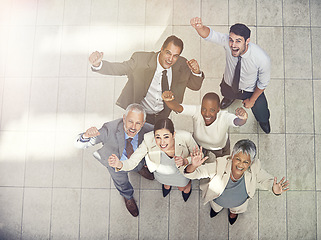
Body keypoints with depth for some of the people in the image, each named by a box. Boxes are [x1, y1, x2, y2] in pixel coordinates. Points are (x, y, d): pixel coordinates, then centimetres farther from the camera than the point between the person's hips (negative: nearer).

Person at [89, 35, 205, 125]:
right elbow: (116, 68, -20)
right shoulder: (140, 59, -21)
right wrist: (97, 64, -40)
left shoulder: (182, 65, -12)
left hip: (163, 115, 3)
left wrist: (196, 72, -22)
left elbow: (195, 86, 0)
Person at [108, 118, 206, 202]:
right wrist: (119, 164, -58)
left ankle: (187, 184, 68)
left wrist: (185, 161, -46)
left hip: (181, 167, 0)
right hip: (160, 169, 1)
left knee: (182, 187, 32)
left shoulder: (185, 137, -44)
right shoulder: (148, 140, -43)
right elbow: (131, 163, -36)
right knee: (164, 180, 37)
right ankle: (166, 183, 73)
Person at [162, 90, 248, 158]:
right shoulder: (196, 111, -37)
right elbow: (177, 107, -52)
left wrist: (242, 119, -85)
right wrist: (169, 100, -75)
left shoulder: (224, 117, -40)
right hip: (197, 146, 1)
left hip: (220, 151, 0)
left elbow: (238, 121, -60)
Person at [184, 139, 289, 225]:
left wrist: (274, 189, -42)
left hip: (239, 203, 2)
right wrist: (194, 166, -68)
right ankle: (216, 208, 73)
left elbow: (265, 180, -18)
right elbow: (191, 174, -43)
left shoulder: (254, 169, -39)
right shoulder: (219, 166, -45)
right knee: (216, 208, 36)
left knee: (236, 209, 39)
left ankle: (233, 211, 75)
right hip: (218, 201, -1)